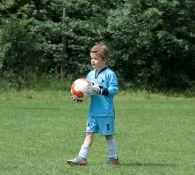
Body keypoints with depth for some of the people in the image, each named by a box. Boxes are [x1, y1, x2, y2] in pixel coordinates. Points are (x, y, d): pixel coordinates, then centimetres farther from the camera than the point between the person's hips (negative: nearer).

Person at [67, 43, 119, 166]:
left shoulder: (109, 74, -10)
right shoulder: (90, 75, 12)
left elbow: (114, 90, -15)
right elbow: (87, 91, 18)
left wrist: (100, 90, -22)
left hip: (106, 112, -6)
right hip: (93, 111, 6)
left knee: (108, 135, 4)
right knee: (89, 134, 3)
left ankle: (113, 158, 16)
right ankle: (82, 158, 0)